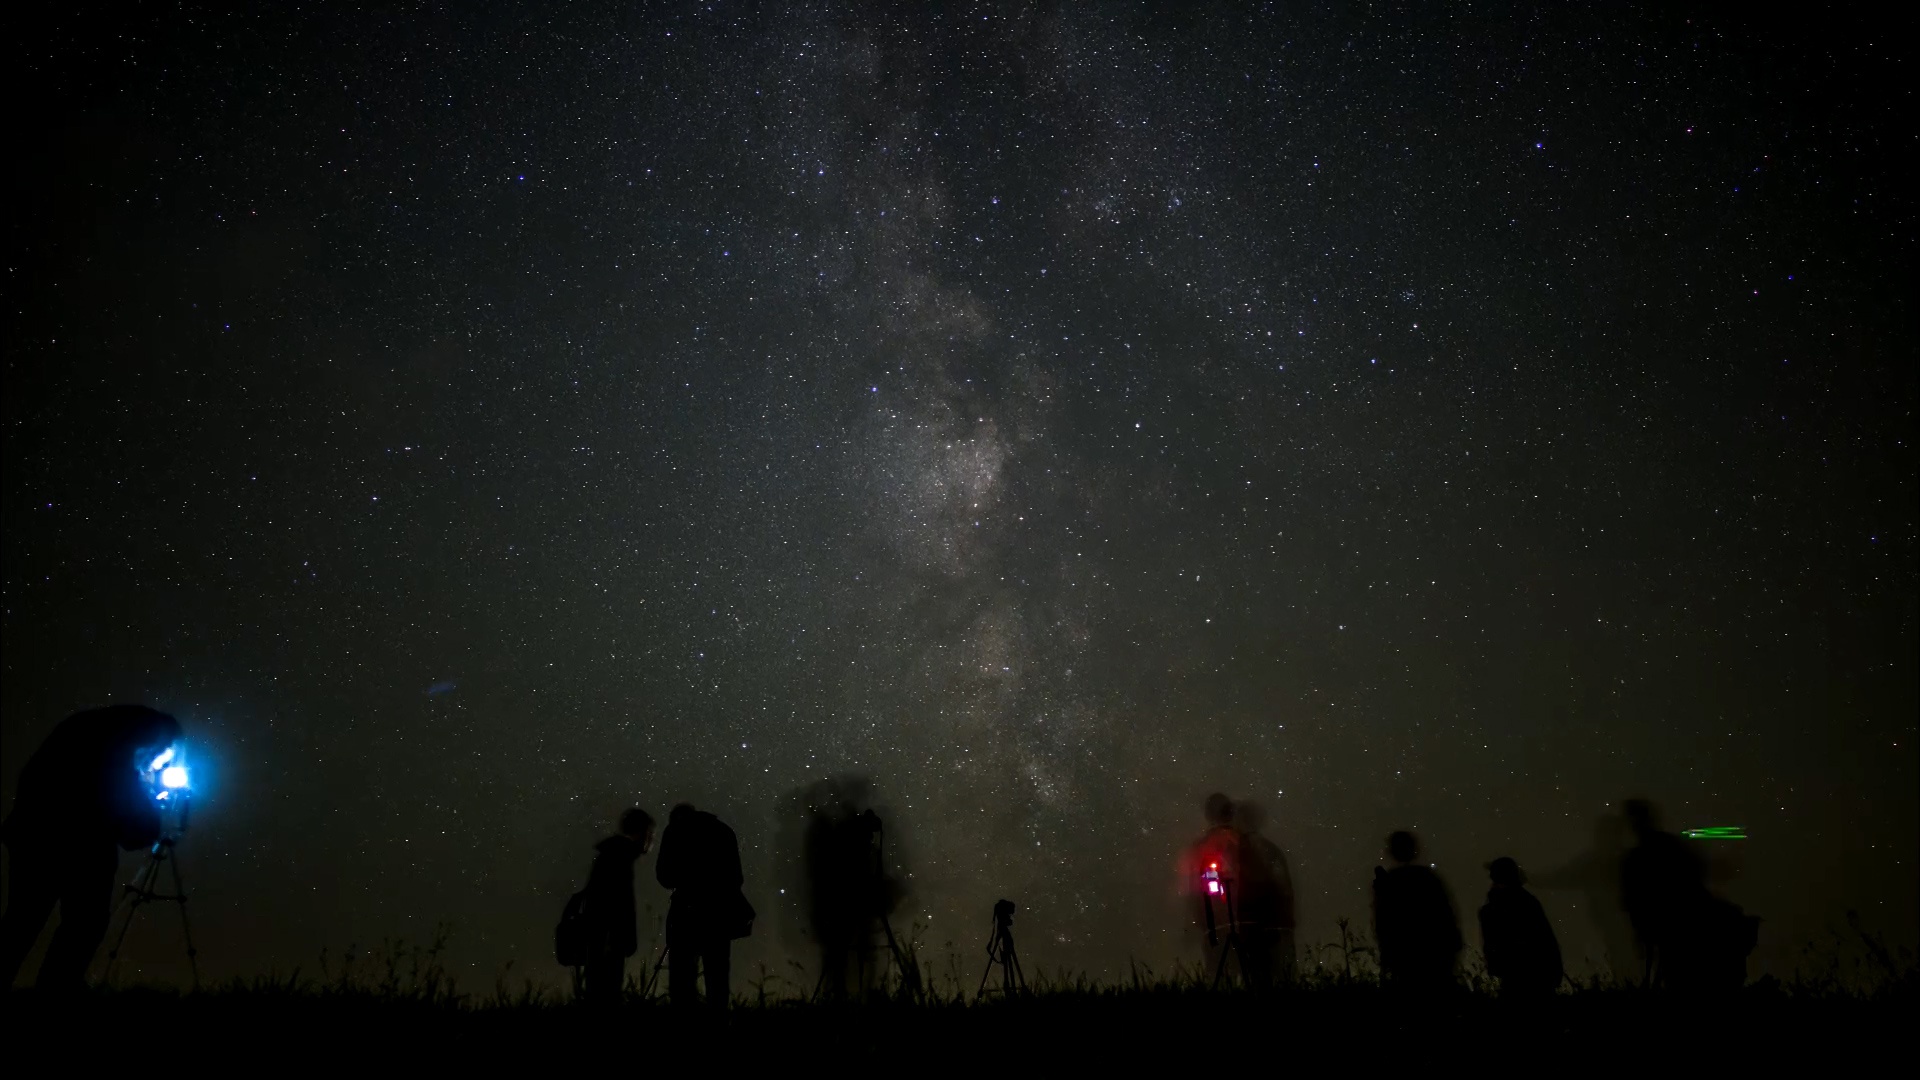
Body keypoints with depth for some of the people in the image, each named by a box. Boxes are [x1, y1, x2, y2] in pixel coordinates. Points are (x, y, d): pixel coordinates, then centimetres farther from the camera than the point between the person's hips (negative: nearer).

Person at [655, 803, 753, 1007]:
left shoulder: (676, 830, 7)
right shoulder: (724, 830, 16)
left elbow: (665, 877, 6)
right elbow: (736, 876, 15)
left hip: (690, 910, -3)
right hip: (722, 911, 4)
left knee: (682, 975, -2)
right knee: (718, 975, 9)